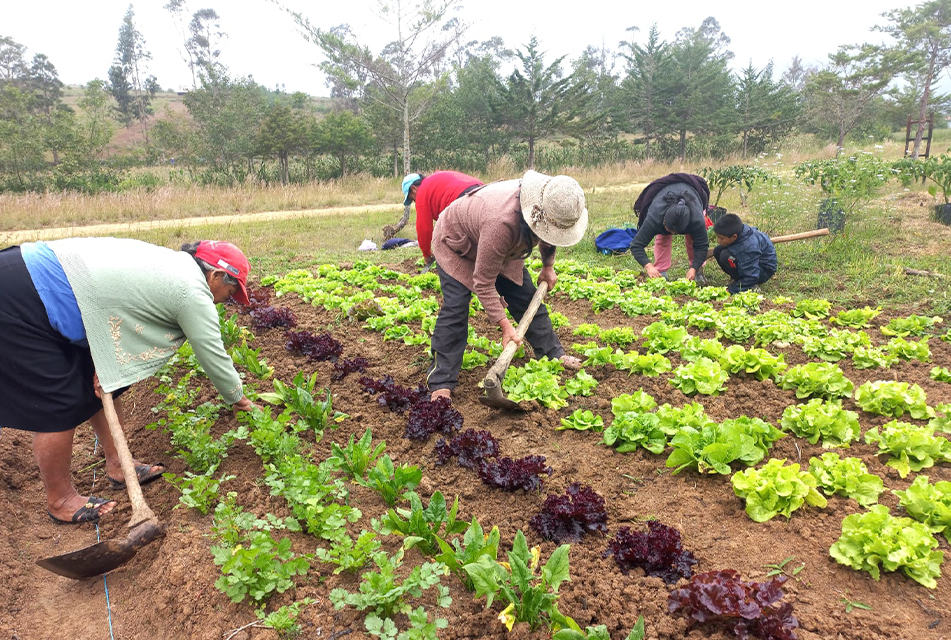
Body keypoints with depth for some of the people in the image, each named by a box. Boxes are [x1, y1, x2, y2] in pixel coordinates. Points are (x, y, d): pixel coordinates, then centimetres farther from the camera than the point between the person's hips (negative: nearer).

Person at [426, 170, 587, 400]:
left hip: (502, 246, 7)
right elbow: (483, 283, -38)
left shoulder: (550, 209, -24)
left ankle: (553, 353, 20)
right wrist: (504, 325, -37)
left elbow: (548, 237, 6)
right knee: (455, 308, -18)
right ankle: (441, 382, -12)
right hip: (455, 241, -7)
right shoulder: (502, 224, -47)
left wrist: (548, 265, 8)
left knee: (526, 297, 4)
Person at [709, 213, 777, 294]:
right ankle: (737, 278, 4)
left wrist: (731, 290, -28)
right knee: (717, 251, -5)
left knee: (726, 256, -29)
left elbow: (751, 278, -31)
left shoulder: (749, 247, -36)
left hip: (764, 271, -8)